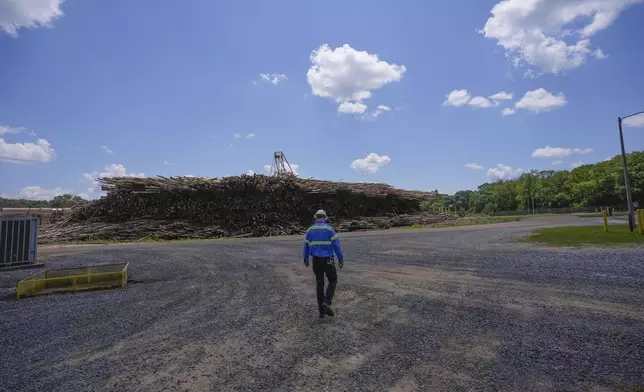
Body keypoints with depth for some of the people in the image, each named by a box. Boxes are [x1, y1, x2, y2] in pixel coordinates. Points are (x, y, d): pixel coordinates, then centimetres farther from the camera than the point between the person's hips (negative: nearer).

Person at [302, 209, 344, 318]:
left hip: (316, 260, 4)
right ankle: (326, 302, -6)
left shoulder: (310, 229, 3)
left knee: (319, 284, 13)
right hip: (327, 260, -4)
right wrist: (341, 259, -2)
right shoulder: (329, 228, -9)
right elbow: (336, 245, -11)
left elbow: (306, 246, 10)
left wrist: (306, 259, 24)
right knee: (333, 281, 15)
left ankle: (322, 311, 15)